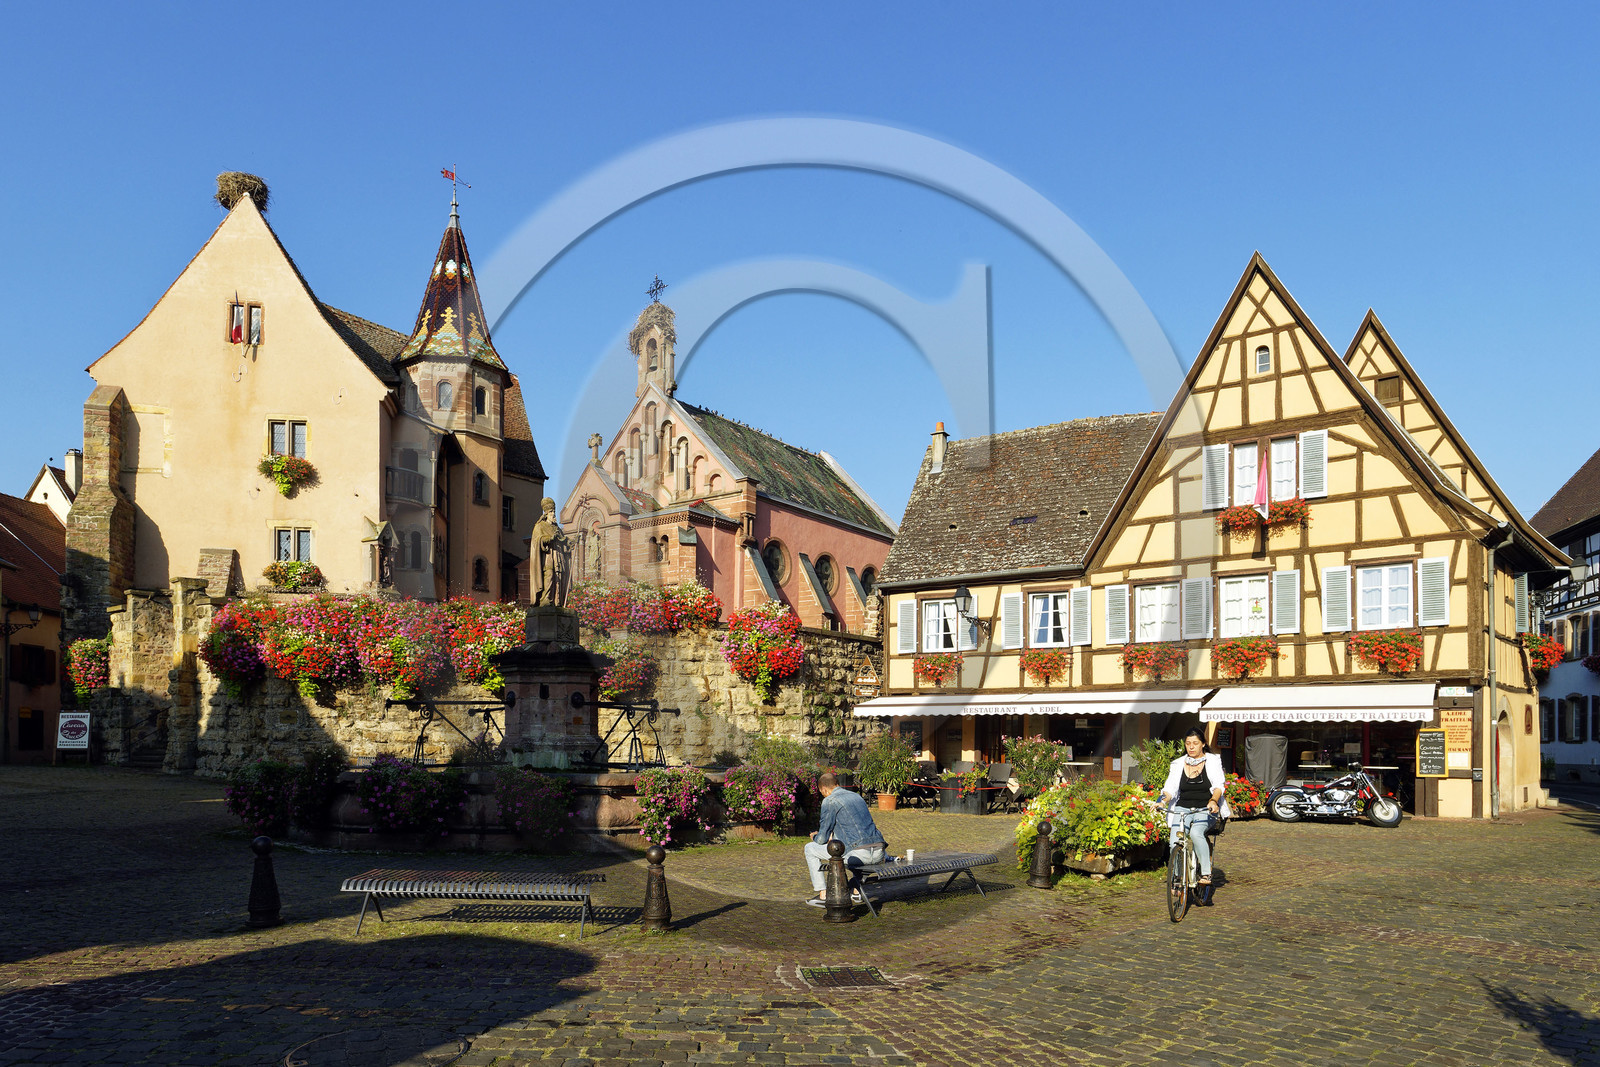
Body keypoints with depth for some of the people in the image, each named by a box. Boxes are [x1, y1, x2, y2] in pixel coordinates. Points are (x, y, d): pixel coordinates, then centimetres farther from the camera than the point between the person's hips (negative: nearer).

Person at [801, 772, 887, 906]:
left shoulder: (829, 801, -1)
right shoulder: (856, 796, 21)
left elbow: (822, 839, 2)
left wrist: (815, 837, 25)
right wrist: (833, 836, 45)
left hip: (859, 854, -8)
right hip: (878, 854, 8)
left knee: (810, 848, 11)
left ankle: (823, 895, 12)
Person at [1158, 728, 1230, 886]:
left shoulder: (1212, 761, 6)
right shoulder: (1178, 764, 12)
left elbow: (1218, 785, -6)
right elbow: (1170, 788, 3)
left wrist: (1213, 800, -28)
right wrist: (1163, 801, -19)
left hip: (1206, 810, -2)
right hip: (1182, 809, 3)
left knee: (1196, 833, -34)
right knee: (1175, 844, -20)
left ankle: (1206, 873, -23)